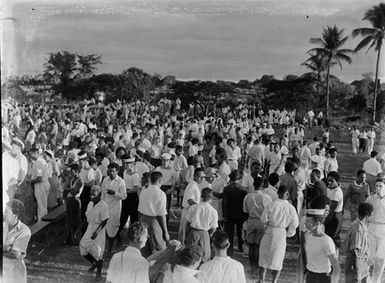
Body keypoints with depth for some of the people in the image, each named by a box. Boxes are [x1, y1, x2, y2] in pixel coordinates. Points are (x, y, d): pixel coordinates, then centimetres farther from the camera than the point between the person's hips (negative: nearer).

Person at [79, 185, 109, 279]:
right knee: (83, 247, 1)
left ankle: (99, 272, 24)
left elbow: (104, 221, -18)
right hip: (90, 228, 6)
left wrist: (96, 232, -22)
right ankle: (94, 263, 29)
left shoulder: (104, 205, -18)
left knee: (98, 252, 1)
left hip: (99, 230, -6)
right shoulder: (90, 204, 4)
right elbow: (87, 217, 13)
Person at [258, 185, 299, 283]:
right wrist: (289, 233, 14)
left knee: (264, 256, 14)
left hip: (270, 231, -1)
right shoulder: (291, 208, -11)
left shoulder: (272, 204, -15)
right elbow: (294, 224, -3)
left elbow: (263, 219, -7)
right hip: (282, 234, 1)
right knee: (278, 258, 16)